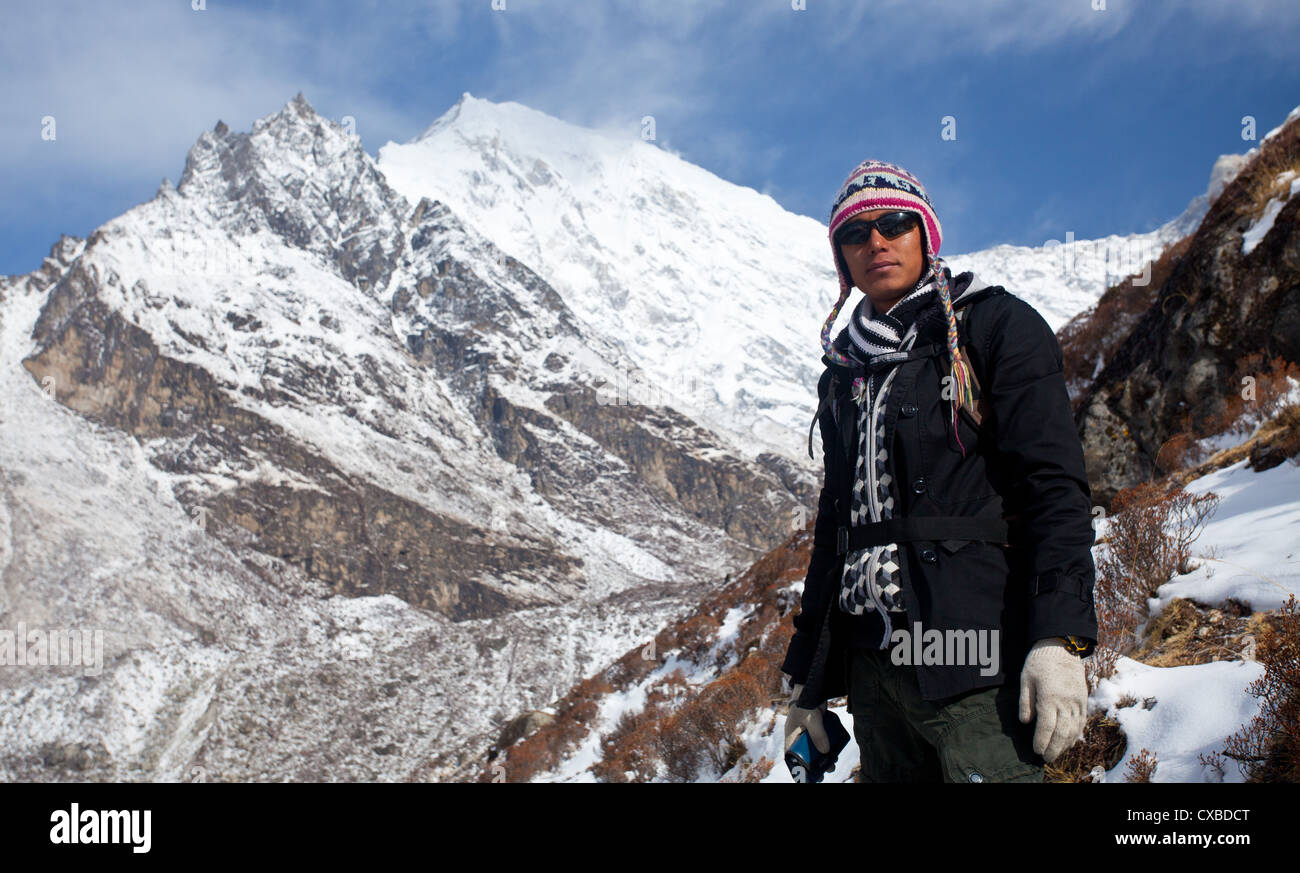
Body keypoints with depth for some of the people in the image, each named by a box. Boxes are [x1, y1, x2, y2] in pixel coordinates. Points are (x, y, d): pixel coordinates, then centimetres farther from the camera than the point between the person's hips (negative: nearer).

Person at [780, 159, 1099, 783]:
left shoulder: (996, 327, 3)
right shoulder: (845, 371, 20)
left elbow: (1054, 483, -7)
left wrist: (1060, 638, -19)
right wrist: (806, 677, 20)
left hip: (970, 660, -6)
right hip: (870, 661, 6)